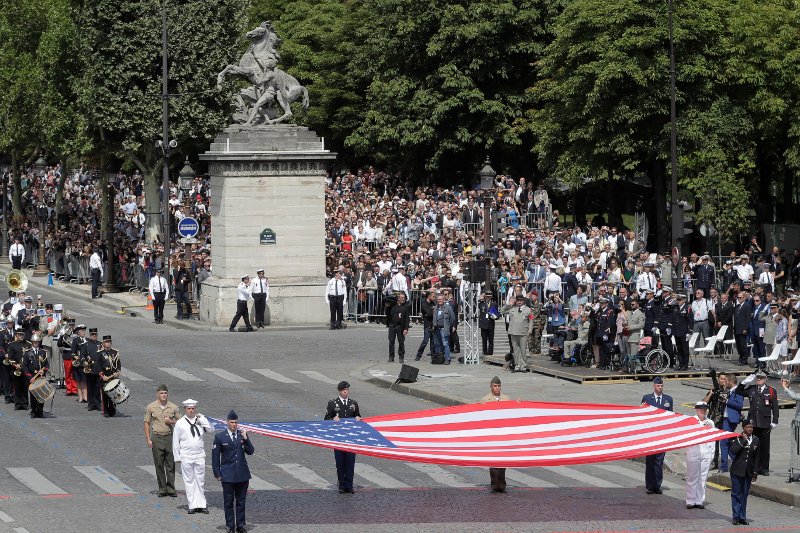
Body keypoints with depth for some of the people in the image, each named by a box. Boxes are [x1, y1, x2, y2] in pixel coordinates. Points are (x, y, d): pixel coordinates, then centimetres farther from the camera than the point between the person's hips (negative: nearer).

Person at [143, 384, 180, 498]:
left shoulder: (173, 407, 3)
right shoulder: (150, 407, 0)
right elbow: (147, 423, 4)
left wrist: (171, 421, -9)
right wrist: (148, 439, -2)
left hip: (170, 437, 1)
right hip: (157, 438, -1)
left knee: (171, 465, 1)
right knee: (159, 465, 2)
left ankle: (171, 489, 8)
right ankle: (162, 489, 10)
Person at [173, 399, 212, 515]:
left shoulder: (200, 420, 7)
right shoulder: (180, 423, 2)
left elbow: (209, 429, -9)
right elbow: (176, 441, 4)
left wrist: (201, 418, -11)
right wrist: (177, 457, 1)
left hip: (200, 455, 2)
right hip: (186, 457, -1)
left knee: (200, 480, 3)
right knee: (189, 481, 1)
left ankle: (201, 505, 8)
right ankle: (192, 505, 4)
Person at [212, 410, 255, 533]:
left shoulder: (242, 435, 5)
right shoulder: (220, 437, -2)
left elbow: (250, 451, 0)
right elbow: (215, 457, 2)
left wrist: (245, 439, -14)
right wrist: (217, 474, -1)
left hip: (242, 475, 2)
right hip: (228, 475, -2)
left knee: (241, 501, 7)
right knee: (228, 502, 3)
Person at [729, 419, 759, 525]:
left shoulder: (756, 440, 6)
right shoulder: (737, 438, -4)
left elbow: (756, 458, 10)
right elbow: (733, 451, -20)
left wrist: (755, 472, 6)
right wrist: (743, 440, -18)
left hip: (748, 472, 3)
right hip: (737, 471, -3)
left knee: (744, 495, 6)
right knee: (736, 494, 1)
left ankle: (742, 517, 11)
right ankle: (736, 517, 6)